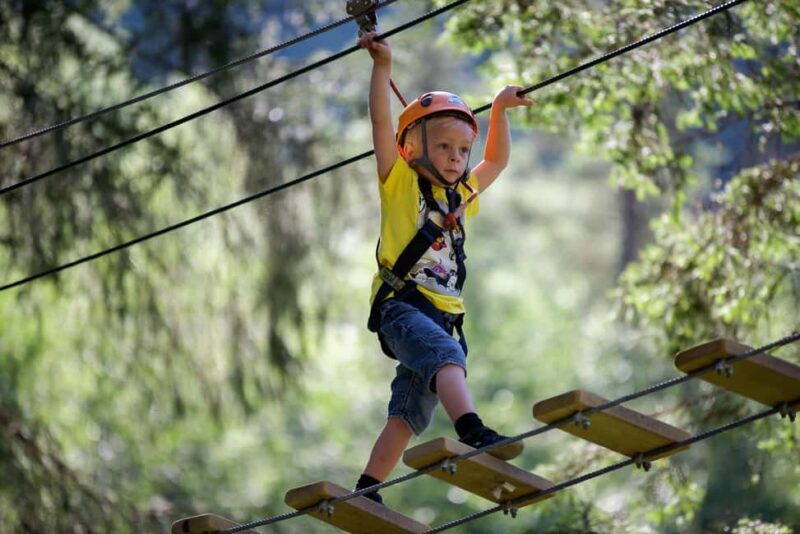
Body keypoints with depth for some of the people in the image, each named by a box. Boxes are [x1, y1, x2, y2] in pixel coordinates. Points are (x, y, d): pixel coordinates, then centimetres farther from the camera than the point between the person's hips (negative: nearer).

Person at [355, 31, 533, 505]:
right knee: (445, 353, -35)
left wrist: (499, 110, 26)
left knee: (410, 413, 6)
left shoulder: (462, 195, 23)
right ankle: (473, 431, -55)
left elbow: (497, 161, 33)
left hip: (443, 314, 7)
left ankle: (367, 491, 12)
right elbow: (382, 122, -4)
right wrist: (383, 67, -11)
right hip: (401, 305, -7)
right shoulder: (400, 183, 5)